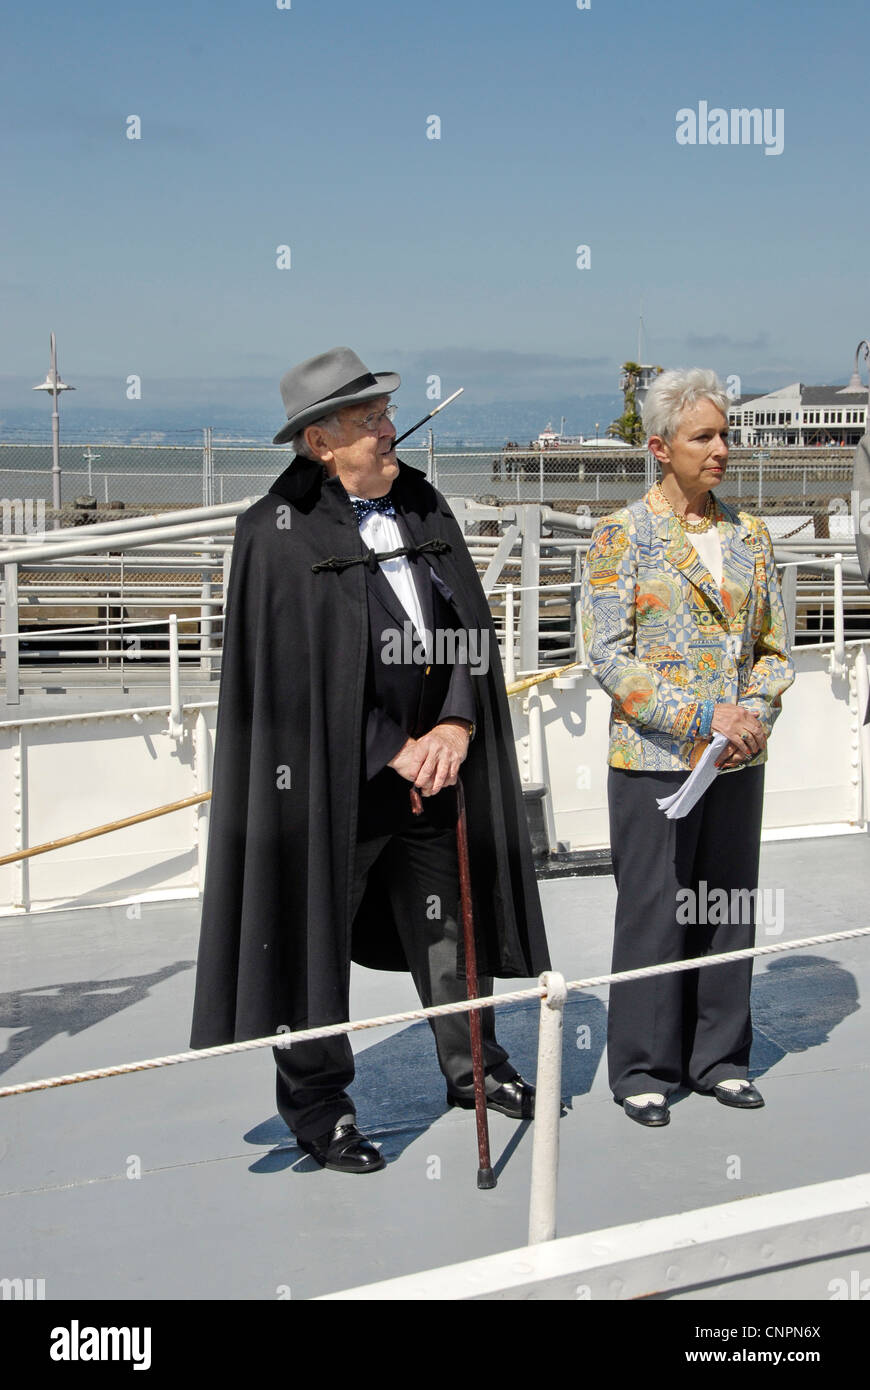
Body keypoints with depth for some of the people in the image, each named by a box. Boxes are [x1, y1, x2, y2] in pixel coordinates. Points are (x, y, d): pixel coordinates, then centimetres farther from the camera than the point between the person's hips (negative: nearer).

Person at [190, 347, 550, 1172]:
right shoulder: (279, 532, -12)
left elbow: (471, 624, 7)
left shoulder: (425, 507, 6)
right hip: (332, 777, -5)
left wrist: (456, 725, -7)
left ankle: (471, 1066, 36)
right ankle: (315, 1100, 22)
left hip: (434, 762, 6)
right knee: (320, 931, 6)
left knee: (449, 919, 17)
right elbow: (302, 668, -15)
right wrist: (393, 751, -15)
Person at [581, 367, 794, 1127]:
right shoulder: (622, 536, -4)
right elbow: (610, 656, -10)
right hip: (654, 759, -4)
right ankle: (643, 1070, 16)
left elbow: (773, 646, 12)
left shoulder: (749, 535, 10)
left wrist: (754, 715, -8)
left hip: (739, 761, 5)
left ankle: (719, 1058, 25)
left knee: (730, 912, 11)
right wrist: (703, 717, -17)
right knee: (653, 917, 2)